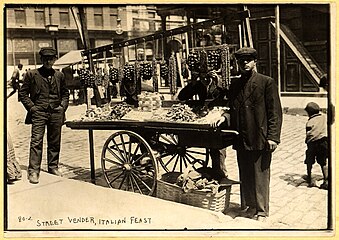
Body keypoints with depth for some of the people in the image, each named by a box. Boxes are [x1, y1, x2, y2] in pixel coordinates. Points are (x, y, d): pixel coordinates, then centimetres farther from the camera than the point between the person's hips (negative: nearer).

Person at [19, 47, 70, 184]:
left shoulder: (59, 75, 11)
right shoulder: (32, 74, 3)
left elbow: (65, 93, 21)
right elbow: (22, 93, 5)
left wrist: (63, 106, 6)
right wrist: (31, 107, -4)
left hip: (56, 113, 3)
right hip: (39, 113, -3)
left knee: (54, 142, 9)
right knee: (36, 141, -9)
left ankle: (53, 167, 21)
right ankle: (33, 171, -6)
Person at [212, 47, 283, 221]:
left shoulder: (267, 83, -2)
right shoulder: (235, 85, 14)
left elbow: (275, 112, -6)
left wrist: (273, 137, -12)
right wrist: (225, 117, 1)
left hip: (260, 140, -5)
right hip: (241, 140, 5)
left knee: (260, 177, 3)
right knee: (245, 176, 13)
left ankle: (261, 212, 17)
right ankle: (248, 207, 26)